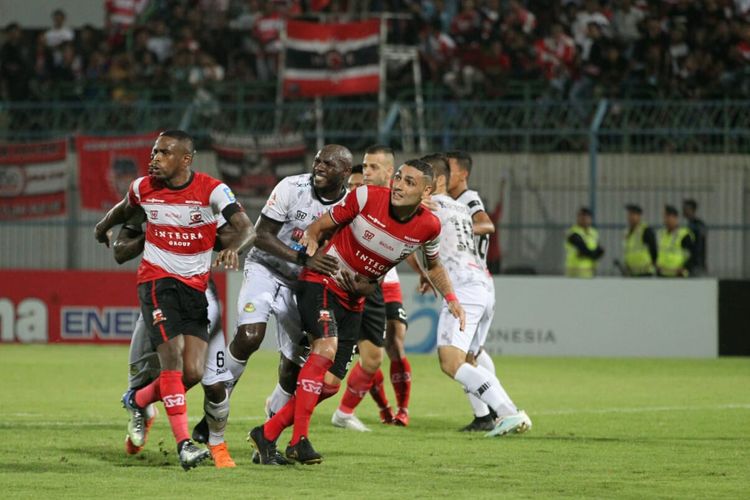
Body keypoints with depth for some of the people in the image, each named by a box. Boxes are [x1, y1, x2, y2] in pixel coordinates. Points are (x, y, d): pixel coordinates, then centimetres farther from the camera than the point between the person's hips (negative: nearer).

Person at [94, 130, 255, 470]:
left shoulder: (211, 190, -10)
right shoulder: (143, 188, -2)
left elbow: (247, 228, -21)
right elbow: (126, 209, 23)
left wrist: (233, 248, -43)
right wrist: (103, 227, 42)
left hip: (195, 286, 1)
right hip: (157, 281, -1)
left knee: (194, 372, -6)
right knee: (173, 358, -19)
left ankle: (137, 401, 23)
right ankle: (184, 443, -20)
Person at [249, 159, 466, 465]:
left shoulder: (428, 227, -7)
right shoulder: (367, 197, -17)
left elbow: (433, 264, 14)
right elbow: (323, 225, -3)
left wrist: (451, 298, 6)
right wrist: (310, 238, -19)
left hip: (354, 301, 5)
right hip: (322, 281, -5)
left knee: (330, 383, 1)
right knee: (326, 347, -29)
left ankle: (267, 434, 14)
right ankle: (299, 440, -28)